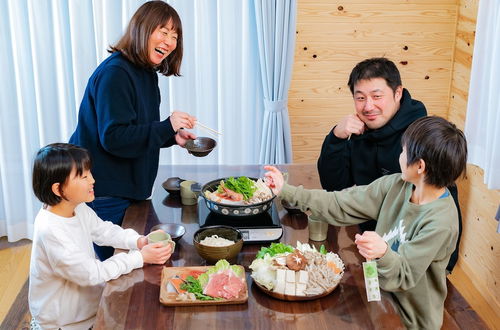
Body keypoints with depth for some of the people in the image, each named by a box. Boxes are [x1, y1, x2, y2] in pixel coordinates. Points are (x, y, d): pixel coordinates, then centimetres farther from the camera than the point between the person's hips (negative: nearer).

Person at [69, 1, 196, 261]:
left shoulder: (147, 73, 10)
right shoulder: (114, 73, -20)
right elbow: (113, 138, -26)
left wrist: (173, 137, 1)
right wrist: (167, 126, -29)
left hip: (128, 188, 10)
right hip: (104, 193, -9)